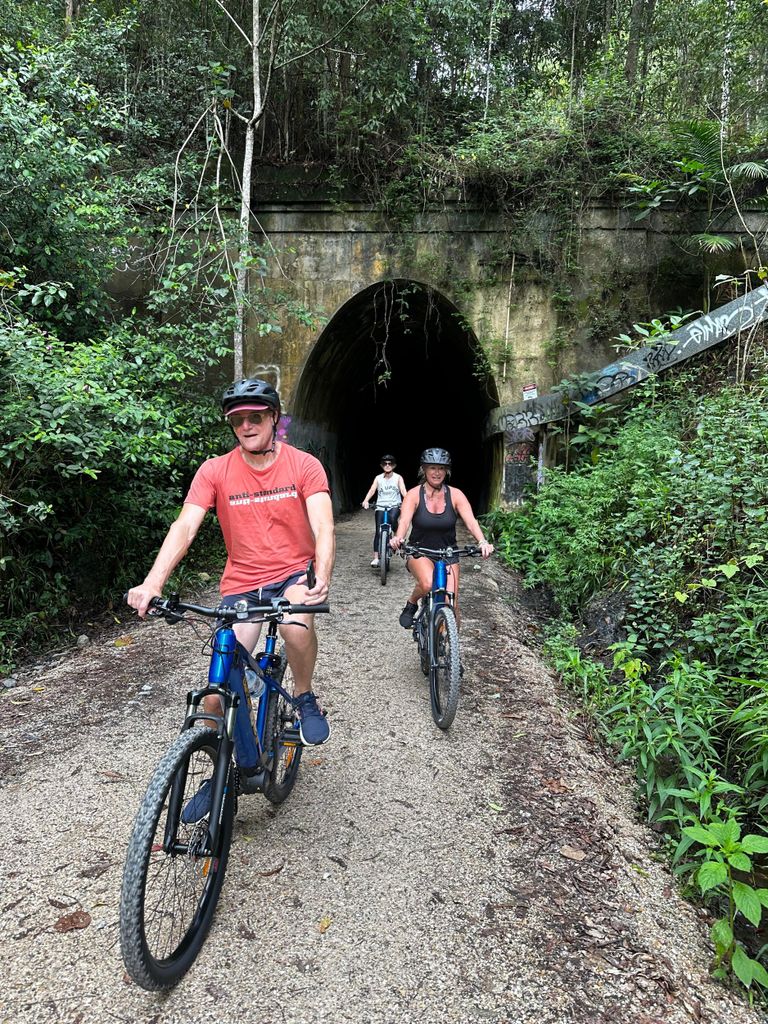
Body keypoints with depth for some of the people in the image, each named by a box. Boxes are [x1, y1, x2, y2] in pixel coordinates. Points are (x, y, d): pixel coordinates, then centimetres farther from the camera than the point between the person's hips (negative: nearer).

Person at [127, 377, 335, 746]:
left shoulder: (303, 465, -7)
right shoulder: (215, 471, -4)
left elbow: (323, 527, -17)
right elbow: (184, 527, -13)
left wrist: (322, 578, -37)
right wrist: (152, 584, -29)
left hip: (294, 576, -1)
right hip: (242, 585, 2)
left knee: (297, 625, -37)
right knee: (216, 696, -5)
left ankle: (304, 697, -5)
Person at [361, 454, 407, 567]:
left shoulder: (398, 478, 5)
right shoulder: (378, 478, 8)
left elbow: (403, 491, -8)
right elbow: (372, 490, -6)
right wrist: (366, 501, -25)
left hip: (394, 506, -1)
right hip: (381, 507, 1)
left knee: (392, 518, -36)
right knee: (379, 532, -9)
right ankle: (376, 557, -6)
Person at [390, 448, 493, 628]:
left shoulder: (455, 495, -8)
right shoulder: (414, 494, -12)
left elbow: (471, 521, -20)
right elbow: (404, 520, -27)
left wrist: (482, 542, -40)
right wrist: (398, 538, -49)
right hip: (419, 553, -2)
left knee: (451, 606, -4)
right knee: (428, 584, -33)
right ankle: (411, 605, 1)